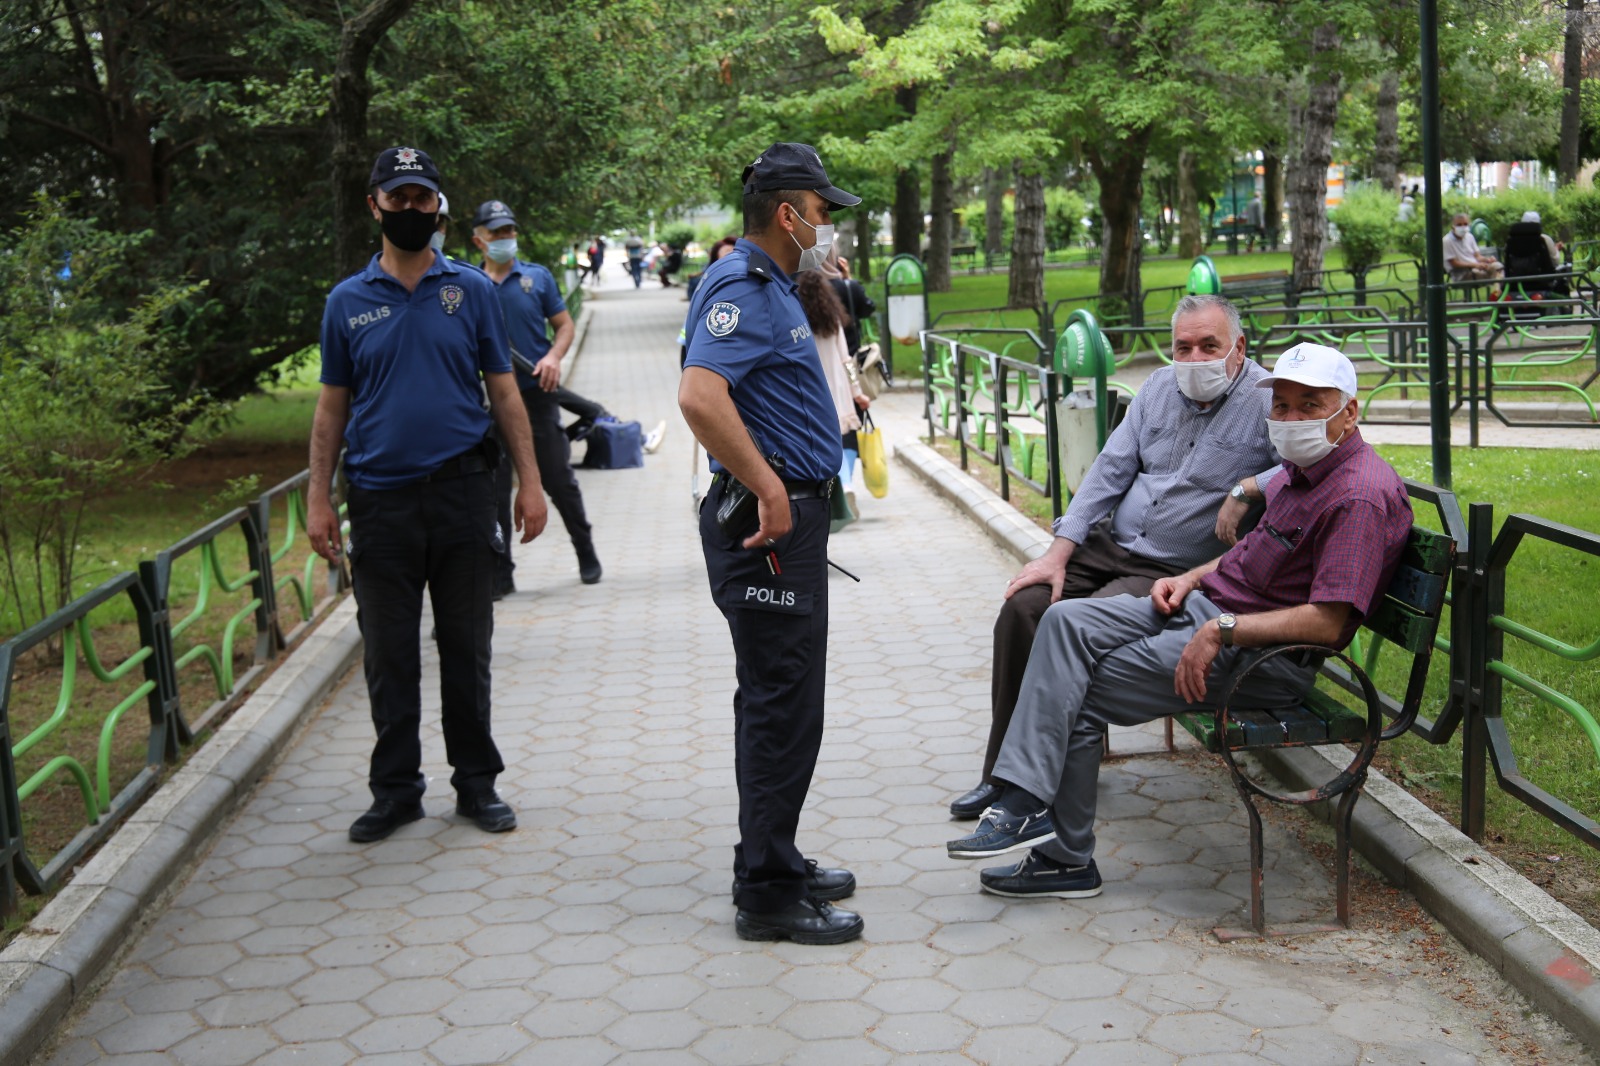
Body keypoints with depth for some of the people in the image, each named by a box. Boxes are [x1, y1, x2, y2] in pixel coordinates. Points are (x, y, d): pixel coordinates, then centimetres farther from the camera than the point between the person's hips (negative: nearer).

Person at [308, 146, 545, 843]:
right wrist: (318, 499, 1)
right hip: (380, 499, 1)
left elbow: (503, 391, 6)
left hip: (461, 491, 0)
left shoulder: (470, 290, 5)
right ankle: (395, 788, 19)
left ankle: (476, 782, 19)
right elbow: (332, 407, 9)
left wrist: (529, 481, -1)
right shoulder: (348, 302, 6)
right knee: (389, 654, 7)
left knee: (466, 647, 7)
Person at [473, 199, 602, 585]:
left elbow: (565, 325, 7)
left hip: (536, 392, 0)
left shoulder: (537, 277, 4)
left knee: (558, 479, 5)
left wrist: (554, 357, -11)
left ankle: (586, 554, 21)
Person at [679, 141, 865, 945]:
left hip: (791, 515, 11)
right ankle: (767, 894, 4)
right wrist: (768, 488, -27)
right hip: (769, 520, -11)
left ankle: (774, 862, 29)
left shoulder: (768, 285, 17)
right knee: (781, 704, -5)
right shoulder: (743, 289, -16)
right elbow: (699, 395, -32)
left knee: (780, 699, 17)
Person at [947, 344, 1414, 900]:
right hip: (1206, 605, 10)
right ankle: (1025, 801, -13)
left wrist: (1221, 630, -25)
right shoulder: (1302, 466, 11)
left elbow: (1328, 624, -26)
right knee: (1068, 621, -8)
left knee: (1081, 694, -11)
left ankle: (1065, 856, 3)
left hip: (1262, 653, -10)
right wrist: (1193, 577, 11)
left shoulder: (1361, 495, -21)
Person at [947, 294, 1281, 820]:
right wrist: (1058, 554, 2)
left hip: (1175, 574, -6)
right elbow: (1109, 471, 10)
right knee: (1023, 608, -14)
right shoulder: (1160, 387, 11)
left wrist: (1246, 489, -29)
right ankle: (1005, 773, -3)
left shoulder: (1267, 400, -9)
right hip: (1110, 544, 6)